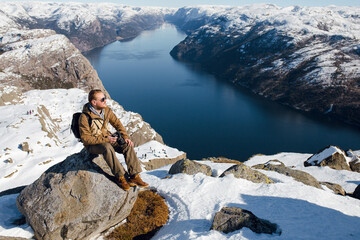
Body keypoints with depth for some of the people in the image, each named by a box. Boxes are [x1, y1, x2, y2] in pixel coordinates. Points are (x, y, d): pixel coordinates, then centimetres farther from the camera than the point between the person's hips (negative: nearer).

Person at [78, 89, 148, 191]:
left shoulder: (106, 110, -3)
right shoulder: (84, 118, -21)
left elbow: (117, 123, 8)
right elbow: (86, 139, -20)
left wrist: (125, 137, -7)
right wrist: (105, 139, -28)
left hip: (107, 139, 6)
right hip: (92, 145, -6)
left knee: (127, 145, -17)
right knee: (107, 148, -39)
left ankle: (134, 175, -17)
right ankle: (120, 177, -31)